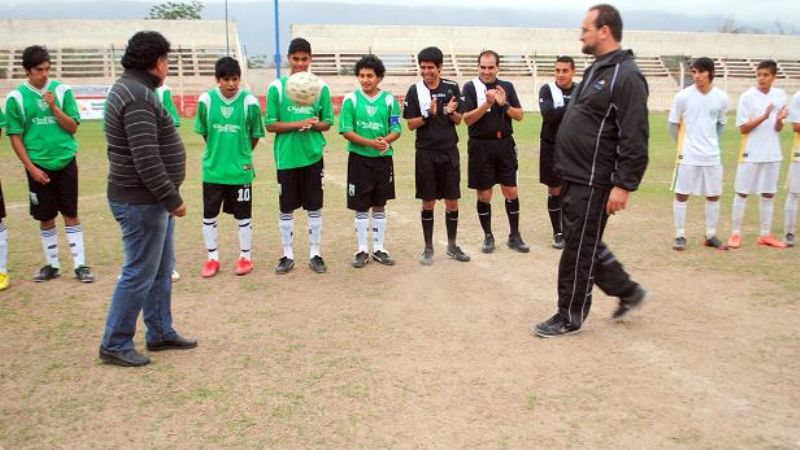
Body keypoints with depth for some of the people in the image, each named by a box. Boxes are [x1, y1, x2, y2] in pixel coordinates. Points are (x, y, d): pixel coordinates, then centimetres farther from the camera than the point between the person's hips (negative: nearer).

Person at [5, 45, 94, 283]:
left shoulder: (62, 90, -1)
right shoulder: (16, 98, -3)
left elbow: (73, 127, -1)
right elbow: (15, 137, -1)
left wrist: (54, 107, -15)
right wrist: (31, 167, -7)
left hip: (65, 162, 0)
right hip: (38, 166, 0)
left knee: (71, 215, 4)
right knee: (46, 218, 9)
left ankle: (80, 264, 9)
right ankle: (52, 265, 21)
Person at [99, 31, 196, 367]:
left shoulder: (133, 89, 13)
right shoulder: (138, 96, -20)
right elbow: (146, 159, -26)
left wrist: (167, 197, 20)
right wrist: (172, 198, -20)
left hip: (151, 200, 11)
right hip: (141, 202, -11)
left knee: (162, 270, 17)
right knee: (139, 275, -2)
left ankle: (160, 333, 27)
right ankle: (115, 345, 9)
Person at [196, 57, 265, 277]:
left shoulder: (250, 102, -11)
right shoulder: (206, 100, -6)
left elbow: (256, 135, 1)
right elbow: (203, 132, 7)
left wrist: (242, 154, 9)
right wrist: (218, 151, 12)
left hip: (240, 170, -2)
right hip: (212, 169, 2)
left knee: (243, 215, 9)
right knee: (209, 215, 9)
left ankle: (245, 257, 25)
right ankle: (212, 258, 25)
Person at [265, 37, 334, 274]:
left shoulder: (321, 88, 2)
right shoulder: (276, 87, -3)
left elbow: (327, 123, 5)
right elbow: (271, 125, -3)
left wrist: (312, 125, -16)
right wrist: (298, 124, -16)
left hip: (313, 155, 1)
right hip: (286, 156, -1)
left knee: (315, 207, 7)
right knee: (286, 209, 8)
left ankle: (315, 254, 19)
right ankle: (288, 255, 20)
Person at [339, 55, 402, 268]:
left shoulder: (389, 100, 0)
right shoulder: (351, 99, -3)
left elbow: (396, 129, 0)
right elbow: (346, 131, -7)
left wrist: (385, 140, -22)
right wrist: (370, 143, -19)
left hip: (383, 158, 1)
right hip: (359, 158, -1)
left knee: (379, 206, 10)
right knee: (361, 207, 5)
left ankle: (379, 249, 21)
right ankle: (362, 251, 15)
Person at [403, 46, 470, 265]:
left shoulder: (452, 87, 1)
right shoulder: (415, 90, -3)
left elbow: (459, 120, 7)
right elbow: (411, 124, -3)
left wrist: (451, 112, -15)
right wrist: (429, 114, -20)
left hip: (449, 151, 2)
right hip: (426, 152, -1)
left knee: (452, 201, 6)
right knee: (428, 202, 5)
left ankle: (452, 245, 21)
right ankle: (428, 248, 17)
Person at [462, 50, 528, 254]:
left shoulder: (507, 86, 7)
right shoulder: (470, 87, -2)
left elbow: (519, 115, 5)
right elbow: (467, 119, -10)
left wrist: (504, 104, -12)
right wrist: (487, 103, -21)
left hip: (505, 145, 2)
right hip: (481, 146, -2)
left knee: (511, 192, 5)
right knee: (484, 194, 6)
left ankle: (514, 235, 18)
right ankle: (488, 236, 20)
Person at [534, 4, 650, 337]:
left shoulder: (626, 76, -16)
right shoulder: (596, 71, 15)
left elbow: (634, 139, -21)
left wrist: (623, 185, -23)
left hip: (592, 182, -10)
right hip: (575, 178, 10)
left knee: (578, 250, 0)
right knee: (586, 244, 18)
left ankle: (570, 317, 14)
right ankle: (627, 291, 32)